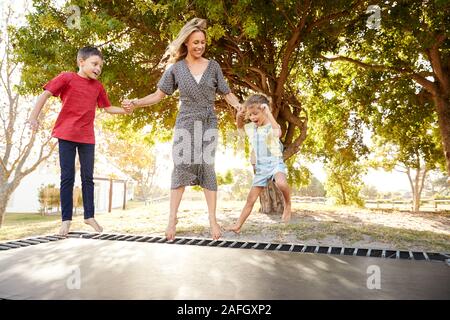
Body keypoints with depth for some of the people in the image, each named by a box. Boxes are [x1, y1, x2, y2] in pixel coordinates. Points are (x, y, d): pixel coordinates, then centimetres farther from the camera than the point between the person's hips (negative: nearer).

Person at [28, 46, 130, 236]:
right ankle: (66, 219, 8)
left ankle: (89, 216, 18)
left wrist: (126, 110, 0)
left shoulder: (98, 86, 9)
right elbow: (45, 95, -2)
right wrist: (34, 117, -9)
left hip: (87, 138, 4)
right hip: (66, 135, -3)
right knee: (67, 178, 0)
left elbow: (108, 108, 16)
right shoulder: (67, 78, -2)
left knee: (88, 178, 8)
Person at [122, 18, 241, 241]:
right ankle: (172, 219, -1)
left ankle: (212, 219, 2)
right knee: (181, 167, -5)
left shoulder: (213, 66, 6)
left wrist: (240, 107, -13)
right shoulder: (176, 68, 4)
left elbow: (227, 94, 5)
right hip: (186, 123, 0)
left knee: (208, 168, -2)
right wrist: (136, 103, -11)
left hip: (208, 124, 1)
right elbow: (159, 95, 3)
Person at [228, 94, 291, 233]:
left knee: (281, 183, -39)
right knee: (251, 198, 9)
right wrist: (239, 117, 5)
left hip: (275, 163, -5)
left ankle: (288, 205, -12)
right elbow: (239, 127, 28)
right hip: (260, 167, 6)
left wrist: (268, 113, -33)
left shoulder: (272, 126, -11)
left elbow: (278, 132, -36)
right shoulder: (251, 128, 8)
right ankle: (238, 225, 18)